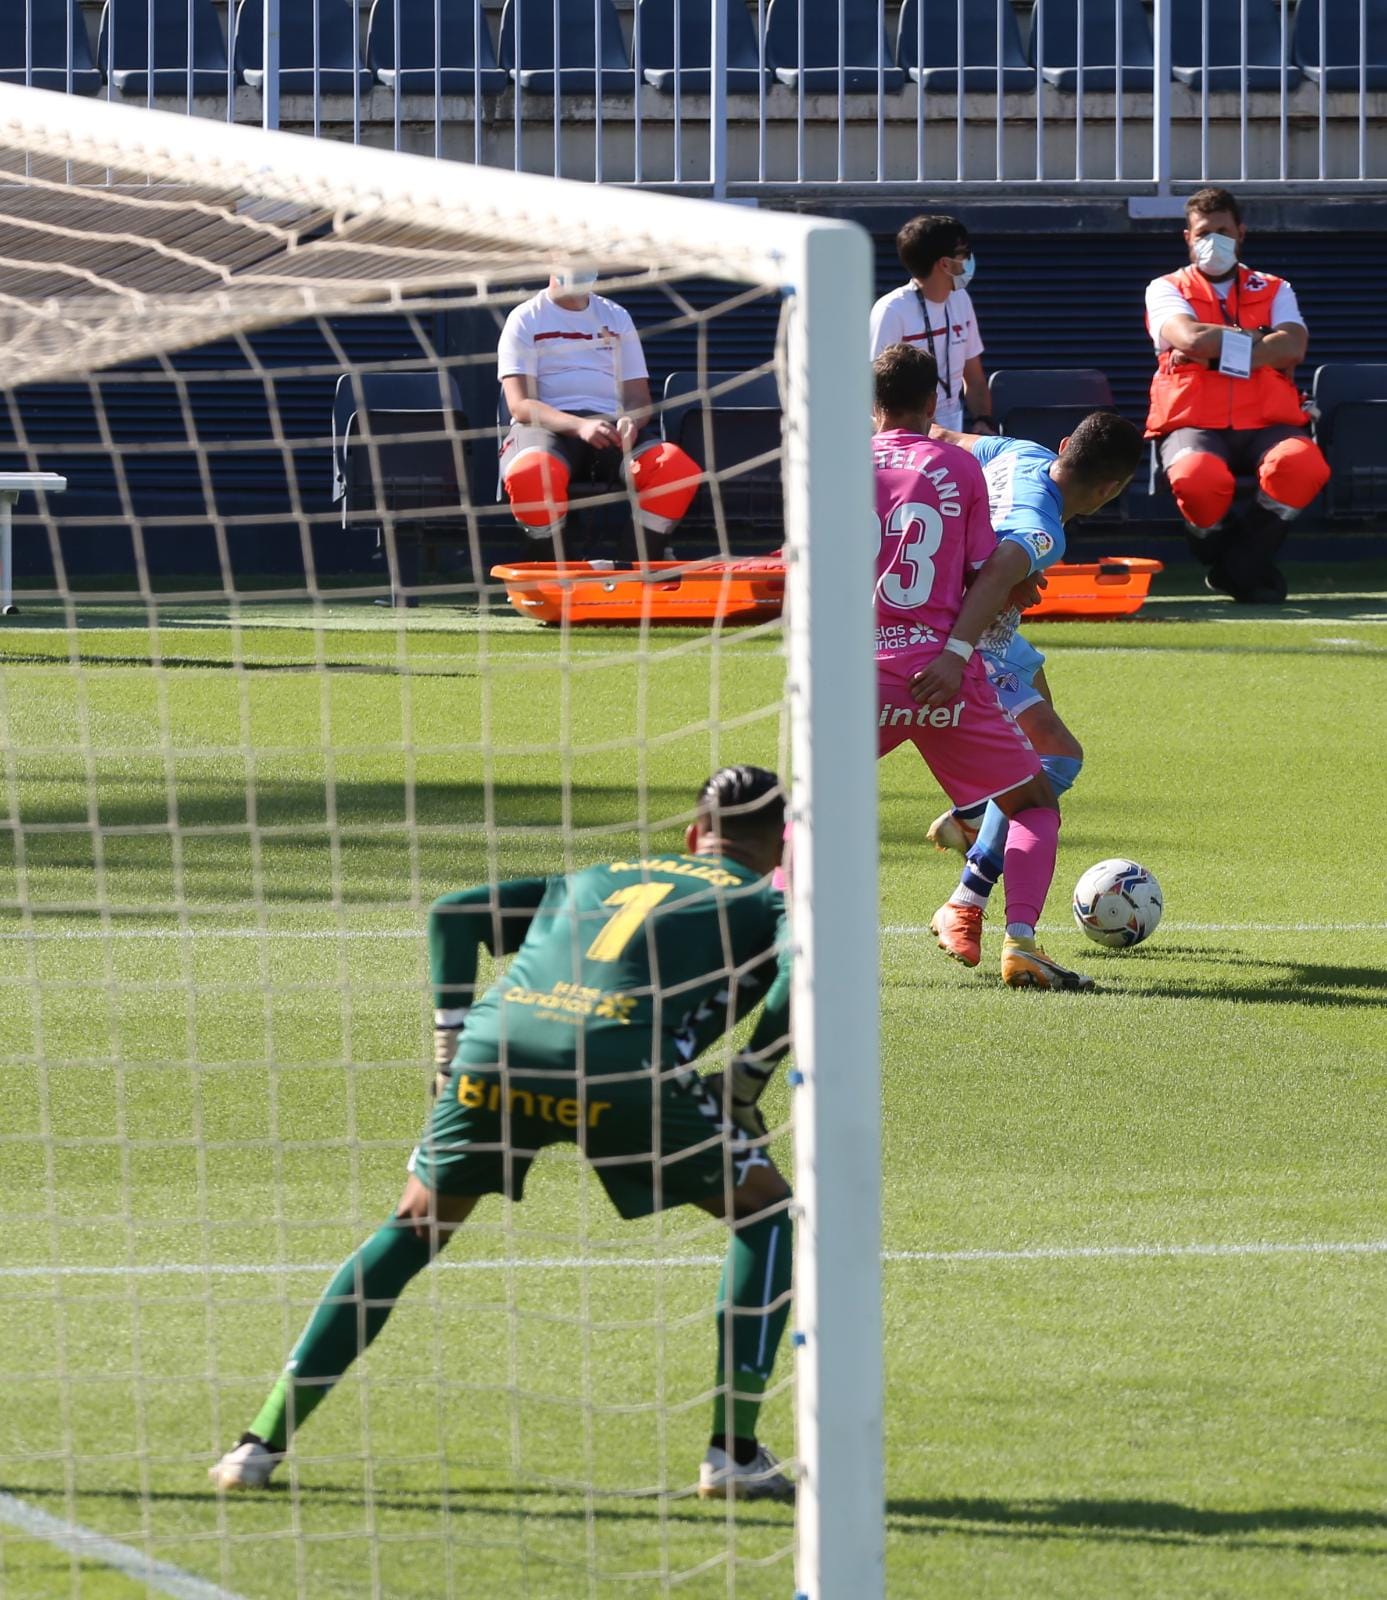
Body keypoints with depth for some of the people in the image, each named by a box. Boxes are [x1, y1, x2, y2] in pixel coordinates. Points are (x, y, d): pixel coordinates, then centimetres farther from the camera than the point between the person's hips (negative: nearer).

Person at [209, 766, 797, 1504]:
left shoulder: (591, 879, 35)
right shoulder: (766, 899, 23)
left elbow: (454, 913, 26)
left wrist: (455, 1047, 24)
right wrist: (747, 1078, 10)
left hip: (495, 1052, 4)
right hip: (622, 1066, -4)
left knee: (415, 1227, 24)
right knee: (763, 1214, 18)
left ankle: (265, 1439, 19)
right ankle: (732, 1451, 9)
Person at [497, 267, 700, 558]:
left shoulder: (616, 318, 21)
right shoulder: (526, 319, 8)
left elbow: (639, 398, 16)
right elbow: (520, 404, -5)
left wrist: (631, 422, -11)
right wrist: (579, 426, -23)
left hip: (612, 427, 3)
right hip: (546, 426, -3)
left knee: (680, 469, -29)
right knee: (529, 474, -41)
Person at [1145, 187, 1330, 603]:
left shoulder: (1274, 291, 20)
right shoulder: (1167, 289, 15)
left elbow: (1294, 349, -2)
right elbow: (1190, 337, -8)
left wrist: (1218, 350, -8)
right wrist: (1264, 341, -2)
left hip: (1266, 423, 2)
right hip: (1193, 424, -2)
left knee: (1302, 464, -35)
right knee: (1197, 477, -39)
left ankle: (1243, 565, -10)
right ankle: (1220, 553, -4)